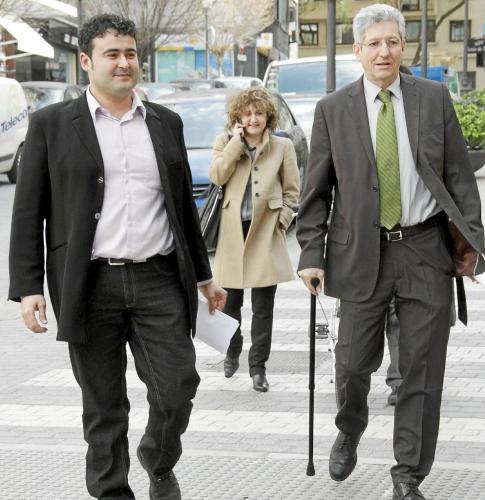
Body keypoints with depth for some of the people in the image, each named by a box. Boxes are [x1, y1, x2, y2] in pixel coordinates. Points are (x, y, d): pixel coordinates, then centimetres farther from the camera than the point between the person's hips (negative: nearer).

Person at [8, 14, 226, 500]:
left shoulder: (166, 123, 12)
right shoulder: (52, 124, 1)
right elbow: (28, 213, 0)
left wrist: (203, 275, 20)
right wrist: (27, 287, -7)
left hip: (159, 281, 2)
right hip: (91, 286, -2)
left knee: (178, 389, -2)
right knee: (103, 406, 5)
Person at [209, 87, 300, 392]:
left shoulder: (283, 147, 6)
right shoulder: (225, 143, 9)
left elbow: (292, 191, 8)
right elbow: (217, 176, -8)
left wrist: (281, 222, -4)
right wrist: (236, 142, -7)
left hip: (265, 233, -1)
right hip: (232, 230, 1)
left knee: (263, 307, 0)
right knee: (230, 301, 9)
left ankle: (258, 367, 8)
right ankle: (232, 352, 32)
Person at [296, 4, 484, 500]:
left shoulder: (435, 98, 4)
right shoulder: (333, 110, 2)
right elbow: (316, 191, 5)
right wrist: (312, 254, -1)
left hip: (427, 252, 1)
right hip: (363, 253, 0)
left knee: (422, 371, 2)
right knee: (353, 365, 4)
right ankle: (348, 433, 36)